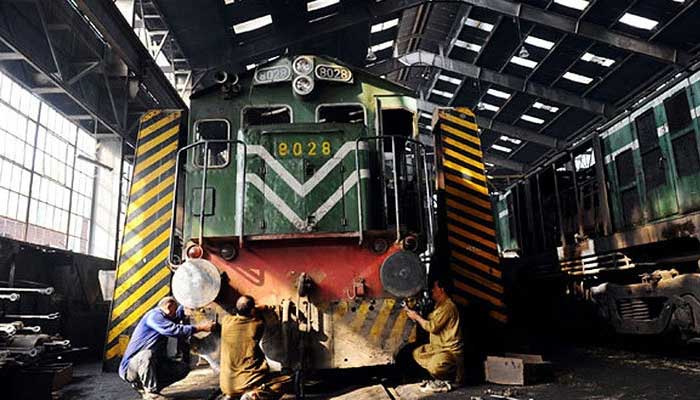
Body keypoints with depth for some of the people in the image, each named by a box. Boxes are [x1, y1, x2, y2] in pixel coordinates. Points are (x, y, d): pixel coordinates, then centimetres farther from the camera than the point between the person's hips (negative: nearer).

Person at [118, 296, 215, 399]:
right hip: (130, 368, -9)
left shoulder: (164, 317, 14)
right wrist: (201, 327, -28)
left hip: (153, 366, 9)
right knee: (147, 355, -39)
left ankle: (142, 386, 7)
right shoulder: (154, 315, -16)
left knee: (183, 368, -2)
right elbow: (174, 330, -28)